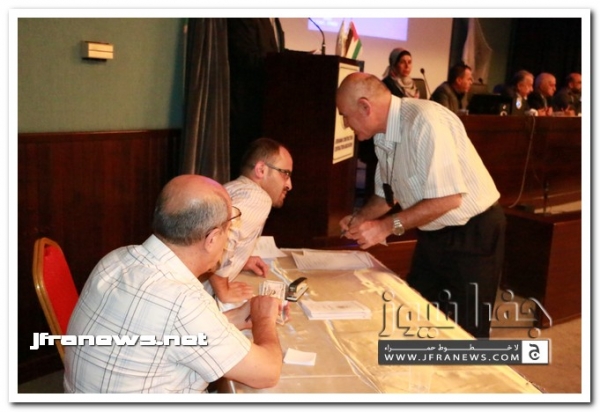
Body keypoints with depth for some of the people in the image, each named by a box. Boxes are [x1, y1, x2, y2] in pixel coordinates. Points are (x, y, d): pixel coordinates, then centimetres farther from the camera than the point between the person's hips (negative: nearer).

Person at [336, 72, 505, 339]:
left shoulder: (424, 121, -27)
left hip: (472, 235, -8)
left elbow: (448, 198, -30)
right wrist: (360, 218, -3)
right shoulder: (384, 136, 0)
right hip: (433, 235, 8)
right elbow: (387, 193, 14)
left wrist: (387, 226, -26)